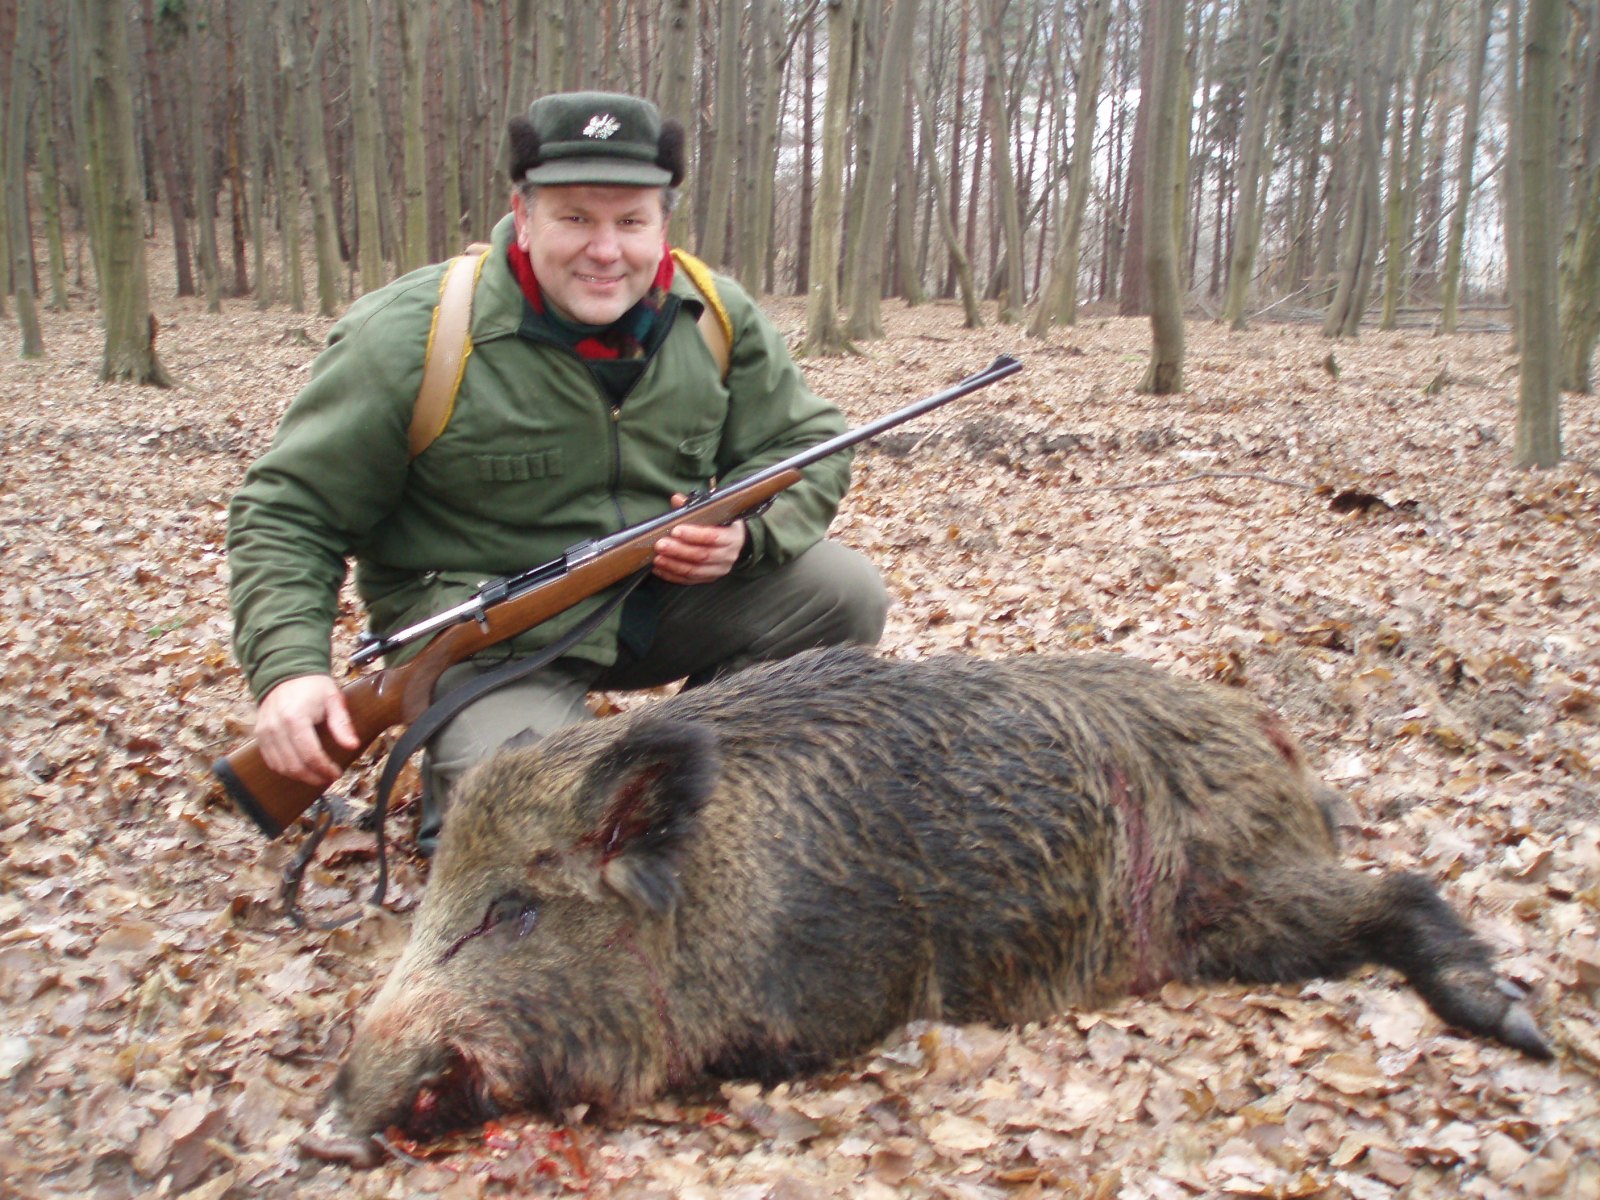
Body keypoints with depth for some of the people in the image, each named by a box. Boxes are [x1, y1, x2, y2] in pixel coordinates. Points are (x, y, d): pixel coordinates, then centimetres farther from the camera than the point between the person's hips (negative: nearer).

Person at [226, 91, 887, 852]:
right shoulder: (412, 339, -15)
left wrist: (747, 532, -18)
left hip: (665, 596, 5)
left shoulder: (717, 318, -3)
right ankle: (457, 772, 9)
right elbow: (285, 512, -9)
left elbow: (809, 446, 5)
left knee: (845, 593, -11)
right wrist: (289, 668, -24)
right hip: (486, 633, -4)